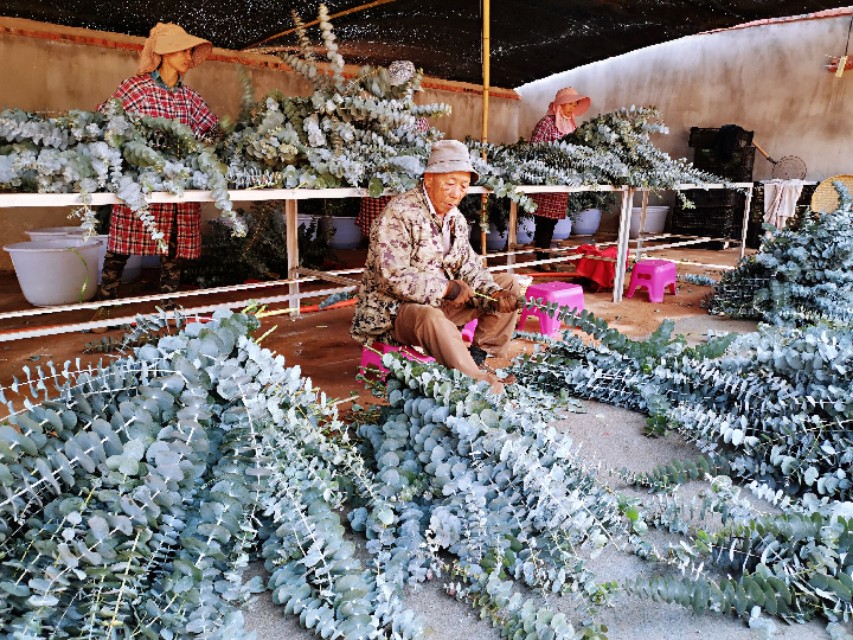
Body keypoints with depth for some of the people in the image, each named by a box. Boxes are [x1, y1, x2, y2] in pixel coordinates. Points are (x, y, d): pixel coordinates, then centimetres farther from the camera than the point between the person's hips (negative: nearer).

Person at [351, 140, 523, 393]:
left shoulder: (456, 218, 10)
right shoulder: (399, 214, -18)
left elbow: (470, 268, 6)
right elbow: (393, 278, -26)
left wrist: (495, 295, -14)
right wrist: (447, 289, -24)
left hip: (442, 303, 9)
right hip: (394, 310, -8)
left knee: (509, 284, 4)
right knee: (431, 318, -42)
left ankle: (478, 356, -4)